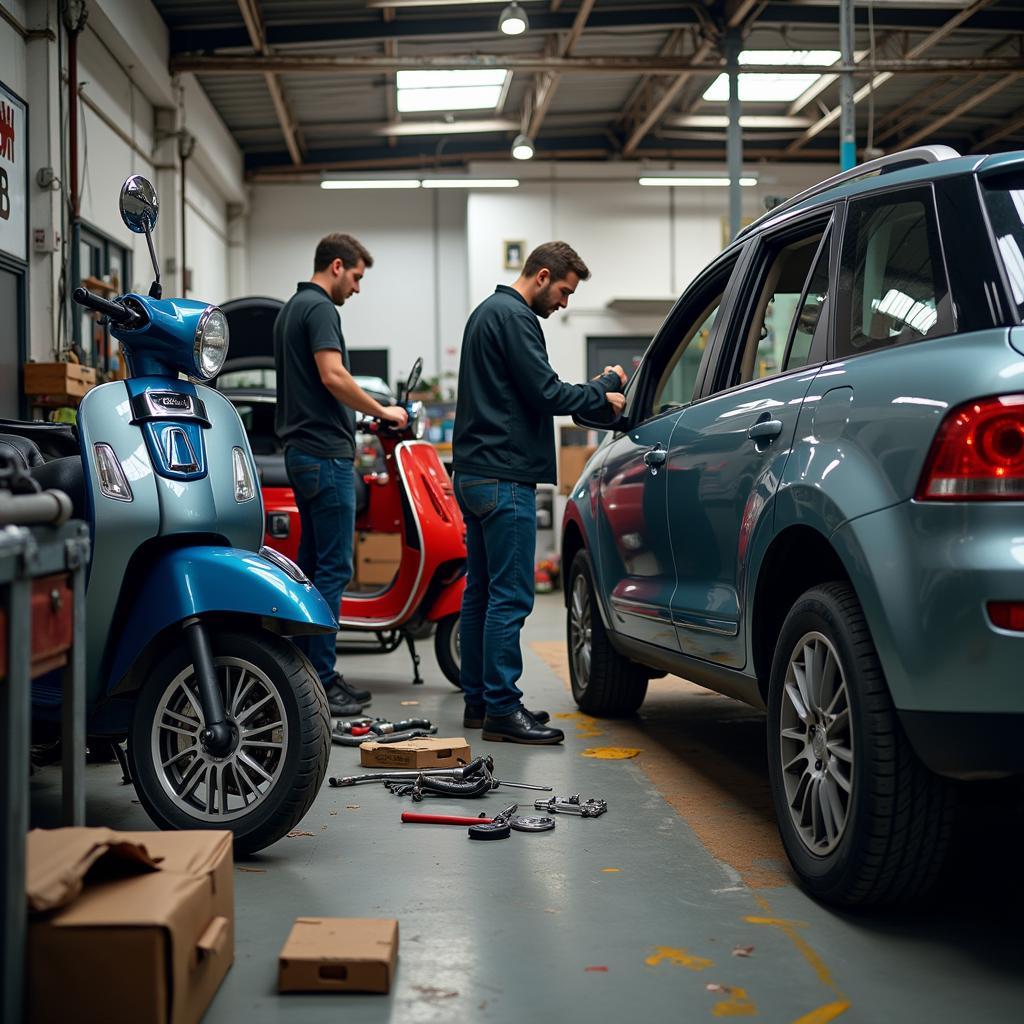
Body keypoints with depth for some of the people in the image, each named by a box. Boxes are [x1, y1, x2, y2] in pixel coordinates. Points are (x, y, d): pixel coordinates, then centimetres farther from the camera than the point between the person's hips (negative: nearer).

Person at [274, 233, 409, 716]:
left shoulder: (291, 309, 20)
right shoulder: (319, 308, -11)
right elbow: (333, 376, -22)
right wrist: (382, 411, -10)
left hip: (302, 450, 11)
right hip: (325, 452, -11)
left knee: (313, 563, 13)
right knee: (333, 568, -9)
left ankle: (306, 672, 17)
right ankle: (319, 681, -7)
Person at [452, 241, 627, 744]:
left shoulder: (486, 312, 21)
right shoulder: (513, 317, -12)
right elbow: (546, 395, -18)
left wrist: (594, 396, 12)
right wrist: (604, 388, -2)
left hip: (475, 472, 11)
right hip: (504, 477, -11)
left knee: (481, 592, 13)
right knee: (510, 597, -9)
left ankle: (479, 701, 19)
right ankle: (501, 709, -7)